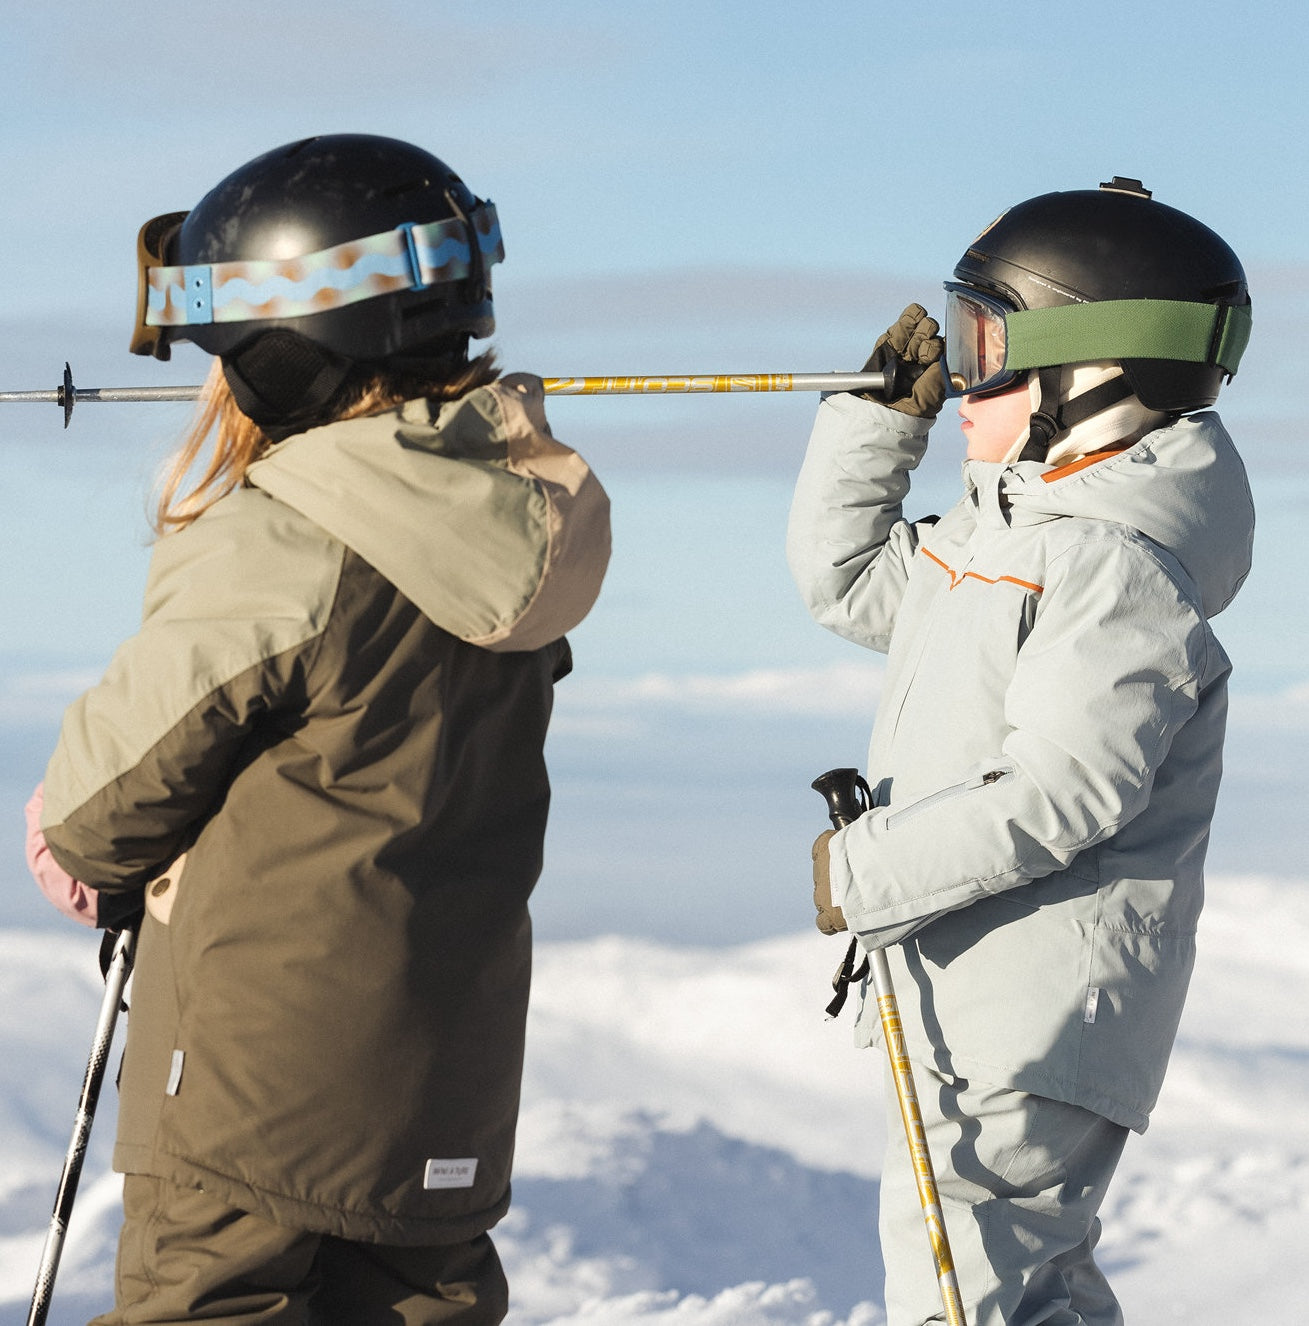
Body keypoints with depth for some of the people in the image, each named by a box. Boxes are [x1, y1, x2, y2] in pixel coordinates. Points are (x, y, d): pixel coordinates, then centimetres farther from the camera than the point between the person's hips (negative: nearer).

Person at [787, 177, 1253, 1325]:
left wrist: (869, 871, -21)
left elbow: (1057, 795, -27)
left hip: (1042, 1007, -11)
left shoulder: (1115, 567, -19)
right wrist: (884, 411, 17)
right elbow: (844, 578, 28)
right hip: (965, 996, 11)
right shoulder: (994, 537, 13)